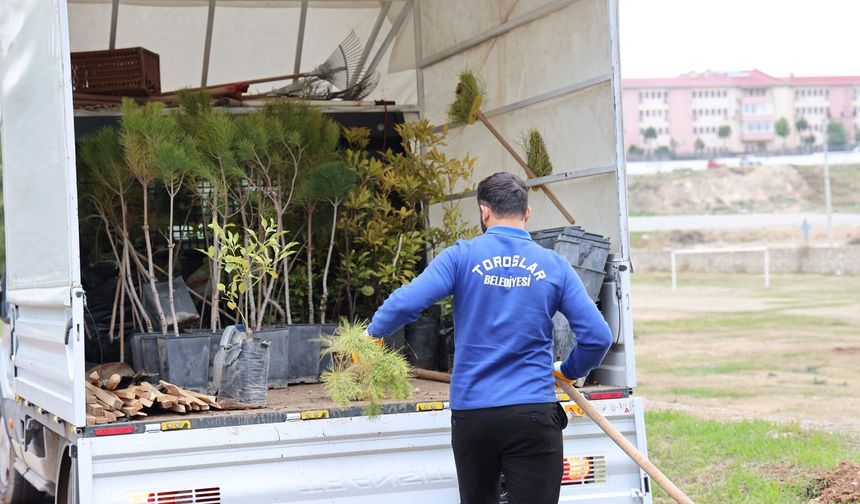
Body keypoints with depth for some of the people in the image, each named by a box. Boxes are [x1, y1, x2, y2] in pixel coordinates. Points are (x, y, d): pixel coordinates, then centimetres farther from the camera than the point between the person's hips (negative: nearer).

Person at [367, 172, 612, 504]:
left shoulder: (462, 256, -1)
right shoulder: (554, 266, 3)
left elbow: (404, 304, -12)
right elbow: (598, 337, 0)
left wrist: (374, 332, 8)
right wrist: (569, 372, 19)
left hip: (471, 414, 1)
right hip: (532, 415, -1)